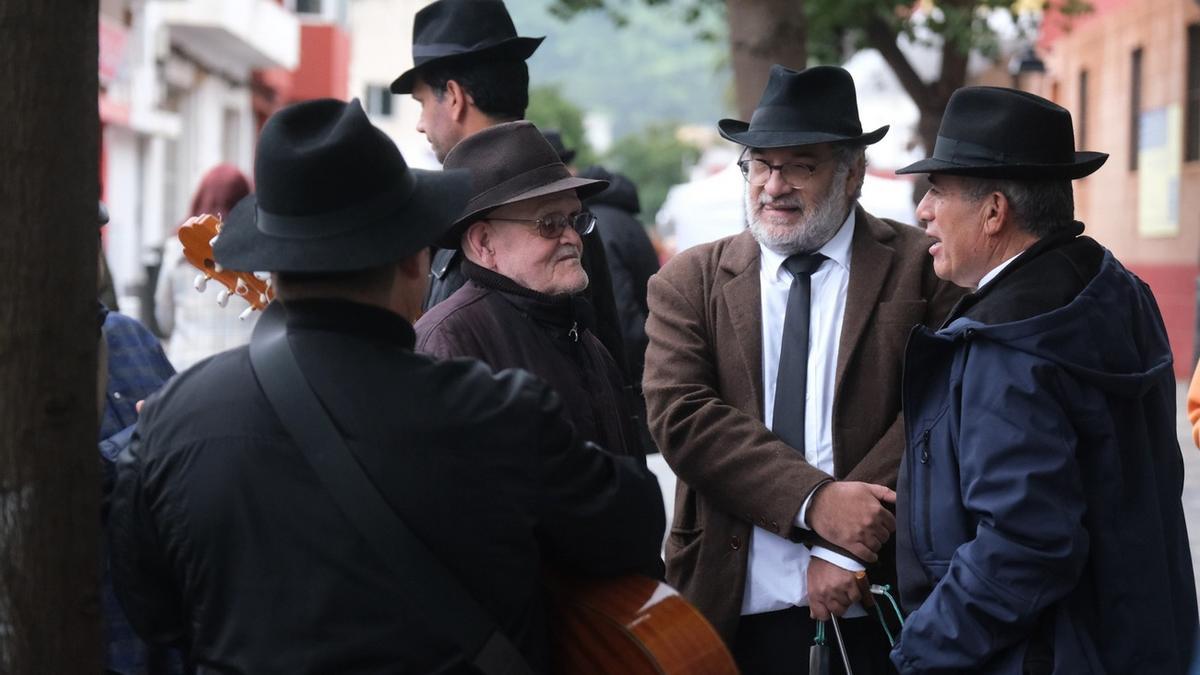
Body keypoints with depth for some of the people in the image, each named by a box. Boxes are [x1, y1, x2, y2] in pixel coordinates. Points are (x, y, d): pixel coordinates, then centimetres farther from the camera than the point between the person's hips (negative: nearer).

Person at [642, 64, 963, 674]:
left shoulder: (922, 269, 0)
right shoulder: (689, 281, 6)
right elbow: (680, 415, -6)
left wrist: (848, 549, -15)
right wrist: (813, 503, -17)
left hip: (879, 612, -1)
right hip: (736, 613, 1)